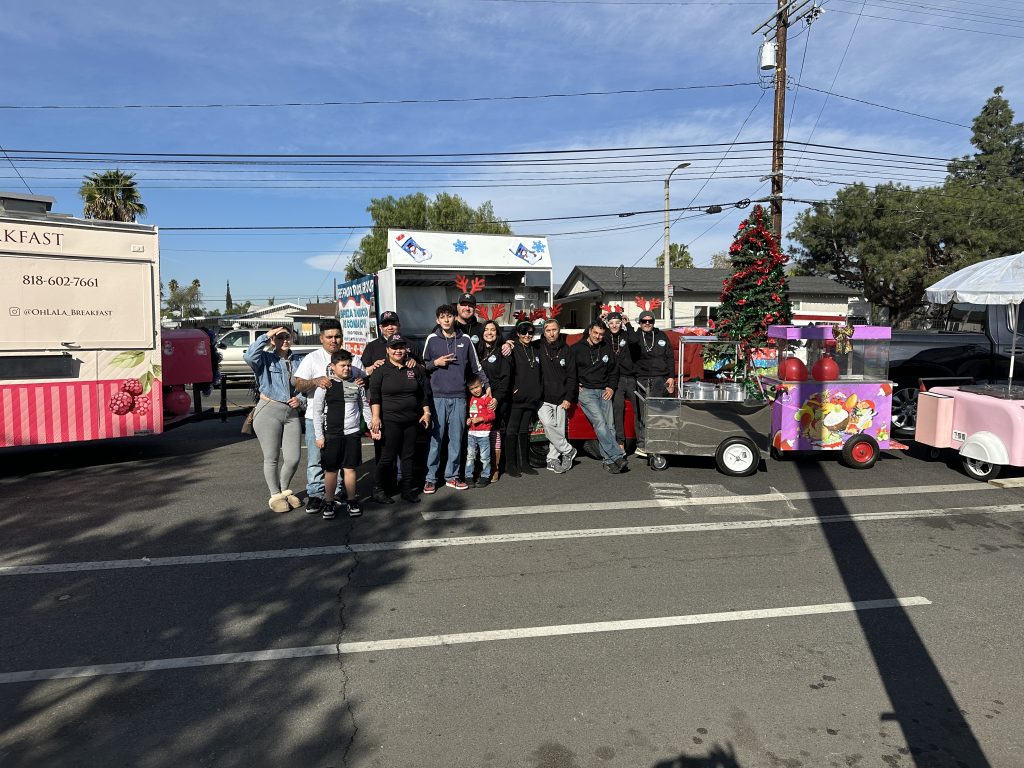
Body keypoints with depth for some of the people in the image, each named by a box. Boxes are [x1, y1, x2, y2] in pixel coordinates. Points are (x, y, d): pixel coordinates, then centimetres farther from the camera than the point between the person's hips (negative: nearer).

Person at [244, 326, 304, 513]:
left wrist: (300, 399, -1)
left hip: (292, 413, 4)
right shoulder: (266, 358, -1)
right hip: (268, 412, -4)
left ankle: (284, 490, 28)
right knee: (272, 457, 4)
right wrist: (265, 336, -18)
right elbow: (249, 356, -23)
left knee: (293, 458, 3)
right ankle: (275, 496, 20)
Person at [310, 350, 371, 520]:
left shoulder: (357, 384, 6)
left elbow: (365, 407, 14)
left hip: (352, 433, 2)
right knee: (331, 470, 4)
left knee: (350, 469, 7)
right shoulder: (325, 385, -3)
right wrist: (319, 436, -5)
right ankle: (329, 503, 16)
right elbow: (317, 412, -1)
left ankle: (351, 501, 19)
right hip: (331, 434, -2)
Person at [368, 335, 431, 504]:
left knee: (408, 456, 9)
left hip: (411, 421, 4)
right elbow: (374, 397, -8)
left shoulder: (414, 370, 10)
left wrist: (426, 412, 9)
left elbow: (424, 393, 15)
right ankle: (378, 489, 9)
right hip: (390, 421, -4)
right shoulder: (380, 371, -1)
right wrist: (375, 417, -17)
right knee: (388, 456, -4)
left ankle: (407, 490, 18)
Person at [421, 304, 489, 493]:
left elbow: (476, 366, 14)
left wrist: (487, 384, 11)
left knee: (456, 438, 6)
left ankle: (452, 476, 16)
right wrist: (435, 363, -7)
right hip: (437, 396, -2)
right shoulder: (432, 339, 5)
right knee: (435, 438, -1)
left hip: (459, 396, 2)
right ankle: (431, 478, 7)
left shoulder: (465, 339, 8)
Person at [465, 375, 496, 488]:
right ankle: (468, 476, 13)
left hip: (484, 433, -5)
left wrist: (480, 419, -17)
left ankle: (485, 476, 12)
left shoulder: (487, 399, -6)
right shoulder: (470, 399, 11)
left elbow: (492, 415, -9)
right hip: (471, 433, 5)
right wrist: (468, 420, 2)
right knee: (470, 456, 7)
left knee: (484, 457, 2)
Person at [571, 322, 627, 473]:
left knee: (609, 425, -8)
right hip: (585, 391, -4)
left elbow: (614, 370, 23)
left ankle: (609, 460, -6)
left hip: (604, 391, 4)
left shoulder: (607, 349, 16)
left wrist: (611, 387, 10)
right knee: (599, 422, -21)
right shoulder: (577, 349, 5)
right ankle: (617, 456, -26)